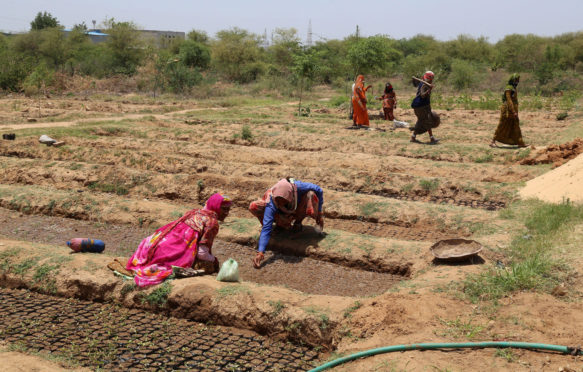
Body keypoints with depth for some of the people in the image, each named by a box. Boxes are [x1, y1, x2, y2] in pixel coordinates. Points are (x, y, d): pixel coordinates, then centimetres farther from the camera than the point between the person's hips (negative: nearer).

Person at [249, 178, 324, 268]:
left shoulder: (298, 187, -40)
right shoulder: (271, 204, -41)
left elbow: (319, 190, -21)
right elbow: (266, 228, -43)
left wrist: (319, 214, -16)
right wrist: (260, 252, -53)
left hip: (299, 210, 0)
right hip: (282, 214, 0)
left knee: (310, 194, -34)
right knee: (253, 207, -28)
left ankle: (298, 221, -5)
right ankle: (282, 224, -2)